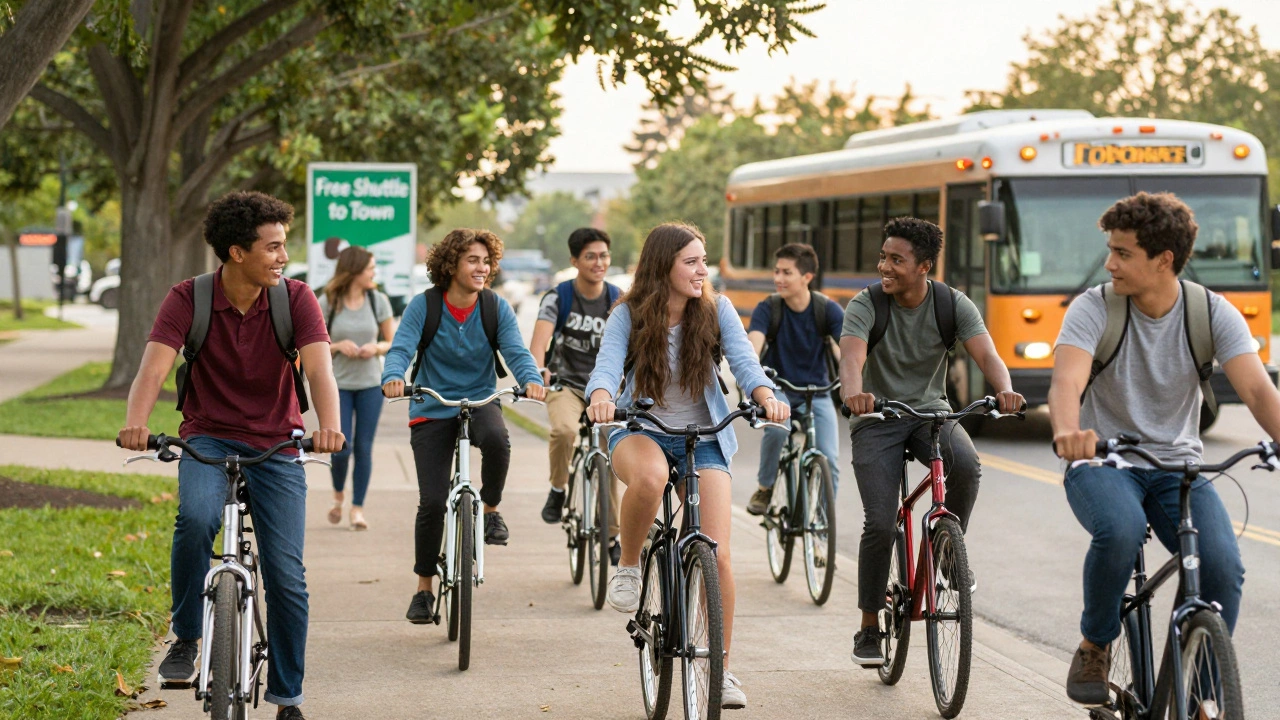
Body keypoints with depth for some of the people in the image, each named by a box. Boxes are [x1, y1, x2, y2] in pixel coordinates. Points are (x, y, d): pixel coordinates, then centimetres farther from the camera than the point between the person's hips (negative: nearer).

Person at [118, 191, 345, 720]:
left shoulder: (296, 299, -9)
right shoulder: (189, 299, -10)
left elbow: (318, 365, -23)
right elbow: (155, 363, -23)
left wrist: (328, 424, -44)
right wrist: (136, 420, -44)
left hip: (276, 447, 1)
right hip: (209, 438, -1)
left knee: (286, 576, -6)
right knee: (196, 518, -33)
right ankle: (185, 640, -13)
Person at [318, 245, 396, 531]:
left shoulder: (378, 301, 2)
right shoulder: (327, 303, -5)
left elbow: (393, 342, 8)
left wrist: (376, 348, -13)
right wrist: (338, 346, -17)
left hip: (370, 384, 2)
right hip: (338, 384, -2)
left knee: (363, 448, 0)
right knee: (341, 448, -6)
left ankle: (358, 507, 11)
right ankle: (338, 494, 24)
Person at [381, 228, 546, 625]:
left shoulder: (496, 307, -3)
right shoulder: (424, 306, -8)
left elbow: (516, 351, -13)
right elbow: (401, 348, -19)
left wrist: (532, 380, -36)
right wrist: (393, 378, -42)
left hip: (480, 401, 1)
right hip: (432, 411, -1)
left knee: (496, 438, -36)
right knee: (432, 501, -8)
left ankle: (490, 510, -6)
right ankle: (424, 587, 11)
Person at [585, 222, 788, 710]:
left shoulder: (716, 310, -5)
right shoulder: (629, 315, -9)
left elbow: (743, 361, -16)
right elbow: (607, 363, -22)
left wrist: (766, 395, -38)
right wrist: (600, 398, -46)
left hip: (704, 436, 2)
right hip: (640, 431, -2)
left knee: (718, 555, -9)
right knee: (650, 476, -41)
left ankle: (722, 669, 6)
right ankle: (628, 566, -12)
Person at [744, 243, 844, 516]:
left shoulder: (828, 309, -8)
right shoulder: (768, 309, -9)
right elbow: (753, 342, -26)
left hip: (816, 392, 1)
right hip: (777, 388, -1)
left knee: (829, 460, -16)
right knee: (777, 427, -33)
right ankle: (764, 489, -9)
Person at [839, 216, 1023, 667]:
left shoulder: (953, 305, -7)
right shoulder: (866, 305, -12)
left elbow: (986, 355, -18)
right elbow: (851, 357, -29)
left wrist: (1005, 391, -41)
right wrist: (853, 393, -53)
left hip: (930, 410, 1)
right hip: (877, 418, -1)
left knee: (966, 465, -32)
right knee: (879, 524, -14)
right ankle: (869, 628, 2)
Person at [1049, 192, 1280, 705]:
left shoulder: (1213, 314, -5)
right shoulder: (1094, 308, -10)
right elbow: (1067, 380, -26)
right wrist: (1068, 431, -50)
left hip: (1177, 465, 2)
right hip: (1102, 461, -2)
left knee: (1223, 567, -23)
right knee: (1120, 530, -36)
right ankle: (1094, 647, -9)